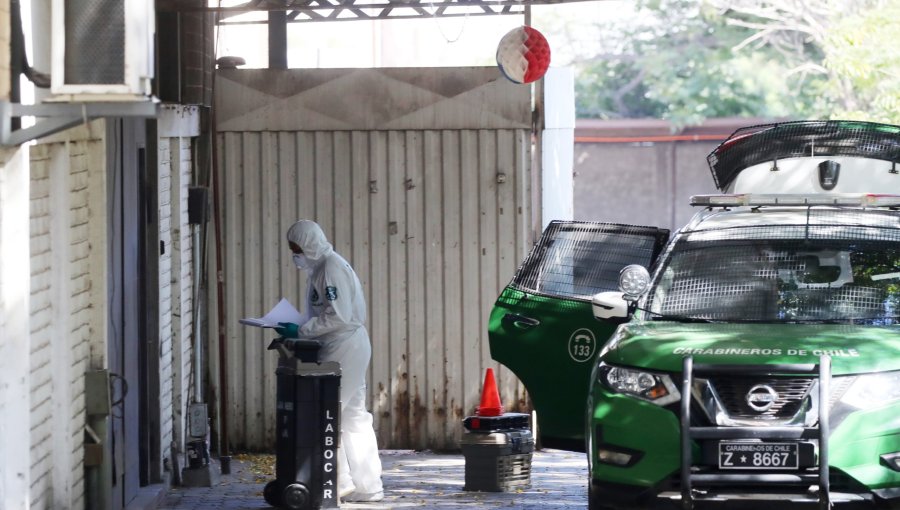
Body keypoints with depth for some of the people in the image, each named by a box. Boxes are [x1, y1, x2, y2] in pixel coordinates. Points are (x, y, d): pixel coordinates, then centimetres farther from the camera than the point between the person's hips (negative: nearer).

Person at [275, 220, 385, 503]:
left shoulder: (331, 267, -15)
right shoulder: (321, 267, 15)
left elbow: (338, 317, -20)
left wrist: (300, 330, -17)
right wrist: (297, 330, 8)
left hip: (344, 349, -10)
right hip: (347, 349, 10)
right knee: (353, 417, 10)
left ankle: (339, 483, -2)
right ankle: (367, 486, 13)